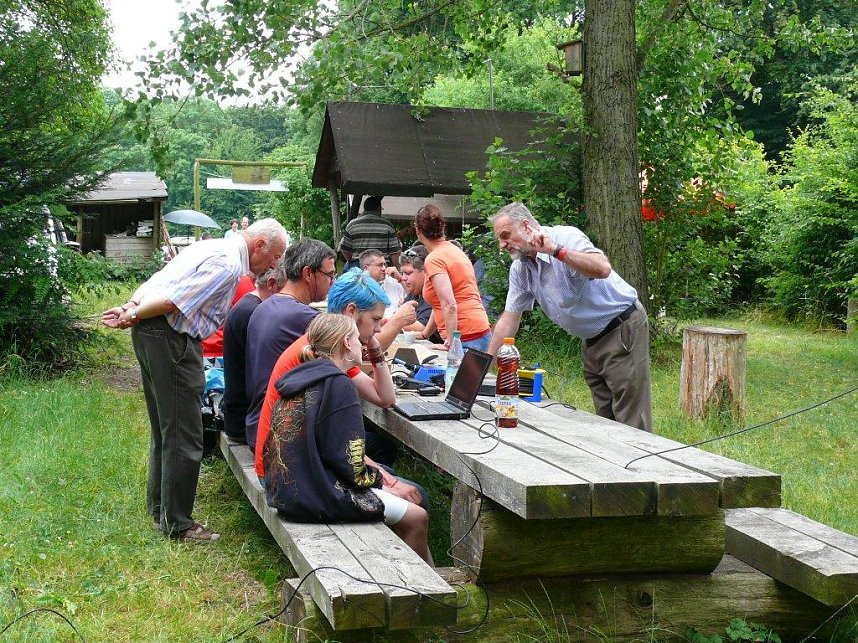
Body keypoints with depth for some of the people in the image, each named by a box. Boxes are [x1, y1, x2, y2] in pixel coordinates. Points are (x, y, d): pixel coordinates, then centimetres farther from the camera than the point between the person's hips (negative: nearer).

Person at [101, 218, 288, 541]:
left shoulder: (214, 248, 18)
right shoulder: (229, 264, -15)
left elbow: (156, 282, 15)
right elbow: (174, 301, -20)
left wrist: (130, 307, 6)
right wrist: (132, 316, -8)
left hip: (149, 333, 11)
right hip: (172, 340, -11)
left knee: (164, 428, 20)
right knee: (184, 438, -4)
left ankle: (159, 506, 32)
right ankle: (177, 523, 3)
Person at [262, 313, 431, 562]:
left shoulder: (301, 378, 10)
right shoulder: (337, 384, -16)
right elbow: (350, 464, -18)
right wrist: (376, 477, 0)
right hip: (317, 498, -10)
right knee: (417, 518, 0)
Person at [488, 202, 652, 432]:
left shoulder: (566, 237, -19)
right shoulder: (519, 269, 5)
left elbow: (603, 269, -36)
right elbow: (509, 318, 9)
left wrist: (556, 250, -39)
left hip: (623, 328, -8)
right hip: (591, 340, 8)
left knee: (630, 421, -10)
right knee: (606, 417, 10)